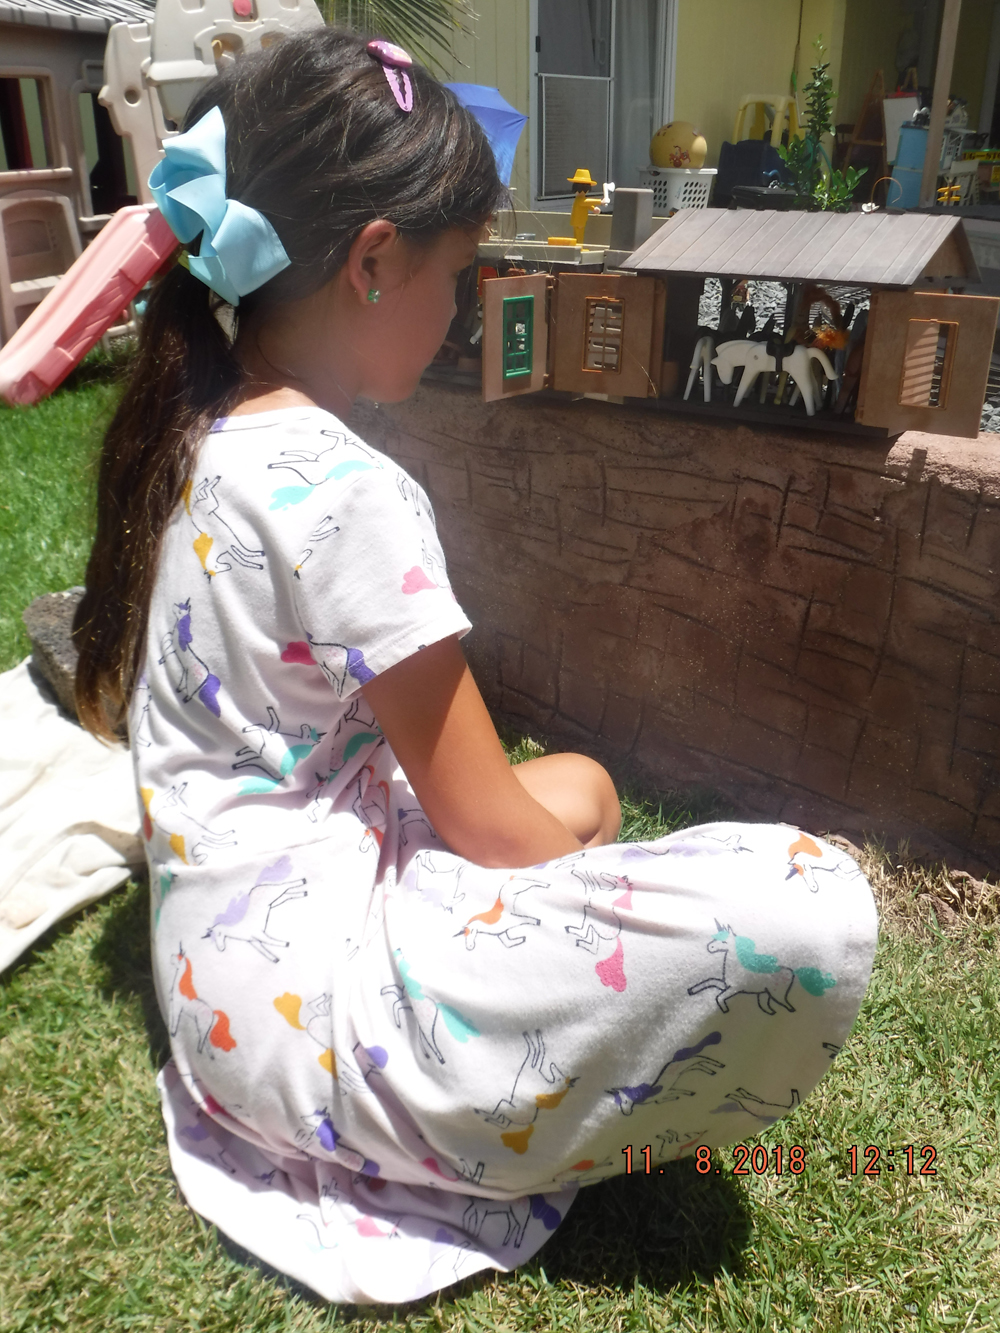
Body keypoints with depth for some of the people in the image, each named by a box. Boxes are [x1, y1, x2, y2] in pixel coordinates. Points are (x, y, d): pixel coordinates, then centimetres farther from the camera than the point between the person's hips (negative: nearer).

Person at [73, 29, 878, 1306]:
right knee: (815, 909, -21)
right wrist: (586, 857, 5)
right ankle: (507, 1146, 1)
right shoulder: (347, 492, -23)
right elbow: (485, 826, -15)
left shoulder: (188, 436, 5)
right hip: (307, 996, -10)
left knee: (577, 786, 26)